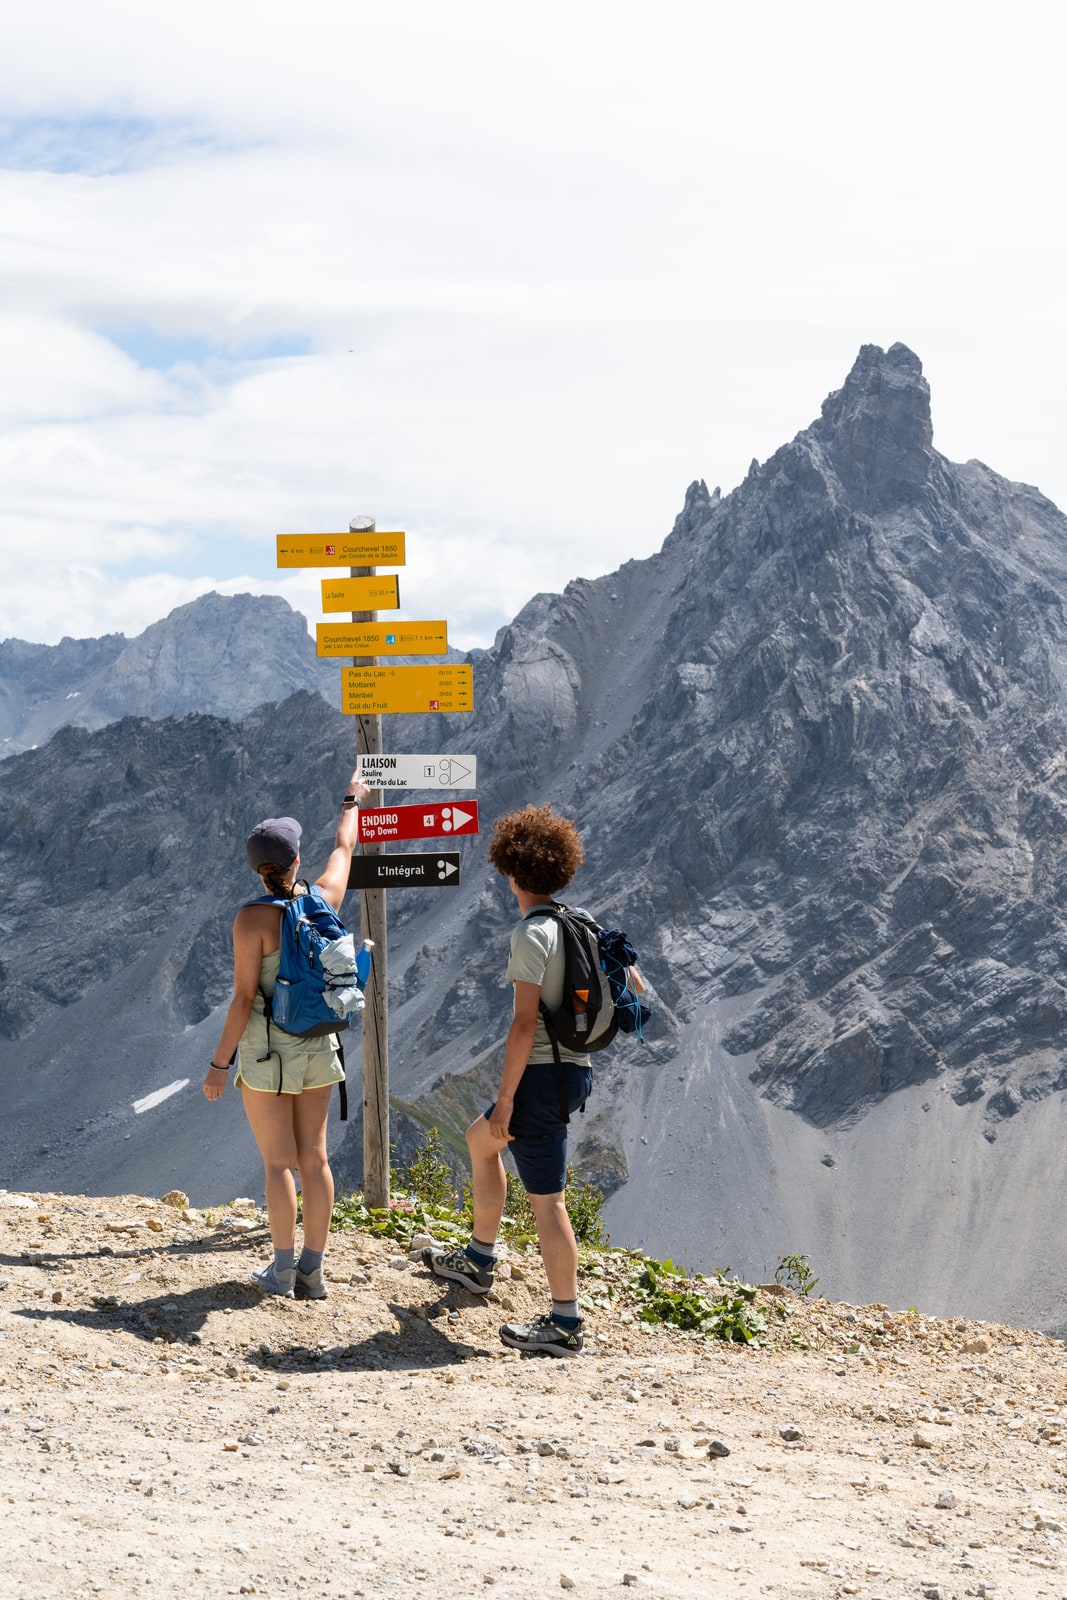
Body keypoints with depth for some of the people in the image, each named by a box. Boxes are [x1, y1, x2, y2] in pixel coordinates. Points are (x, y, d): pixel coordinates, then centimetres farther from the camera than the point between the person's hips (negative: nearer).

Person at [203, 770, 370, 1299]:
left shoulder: (252, 919, -17)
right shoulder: (324, 899, -2)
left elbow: (244, 998, -17)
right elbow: (344, 848, 19)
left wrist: (219, 1063, -10)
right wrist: (353, 801, 38)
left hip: (265, 1048, -5)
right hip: (317, 1045, 5)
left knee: (278, 1162, 1)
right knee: (313, 1157, 8)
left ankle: (283, 1271, 5)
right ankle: (312, 1272, 12)